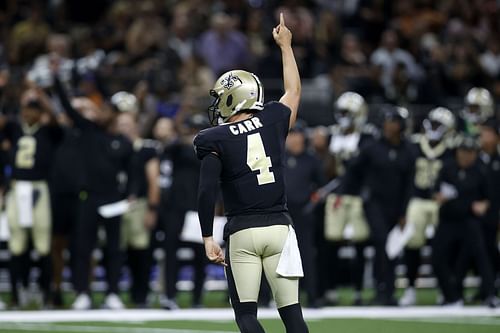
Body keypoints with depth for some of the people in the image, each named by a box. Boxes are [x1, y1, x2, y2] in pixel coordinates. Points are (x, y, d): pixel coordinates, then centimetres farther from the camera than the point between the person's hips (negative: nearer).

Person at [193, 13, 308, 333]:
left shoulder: (216, 140, -3)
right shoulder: (274, 121, 6)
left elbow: (207, 192, -12)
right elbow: (294, 91, 26)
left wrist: (208, 238, -4)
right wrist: (285, 45, 39)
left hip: (242, 233, -3)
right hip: (278, 226, 3)